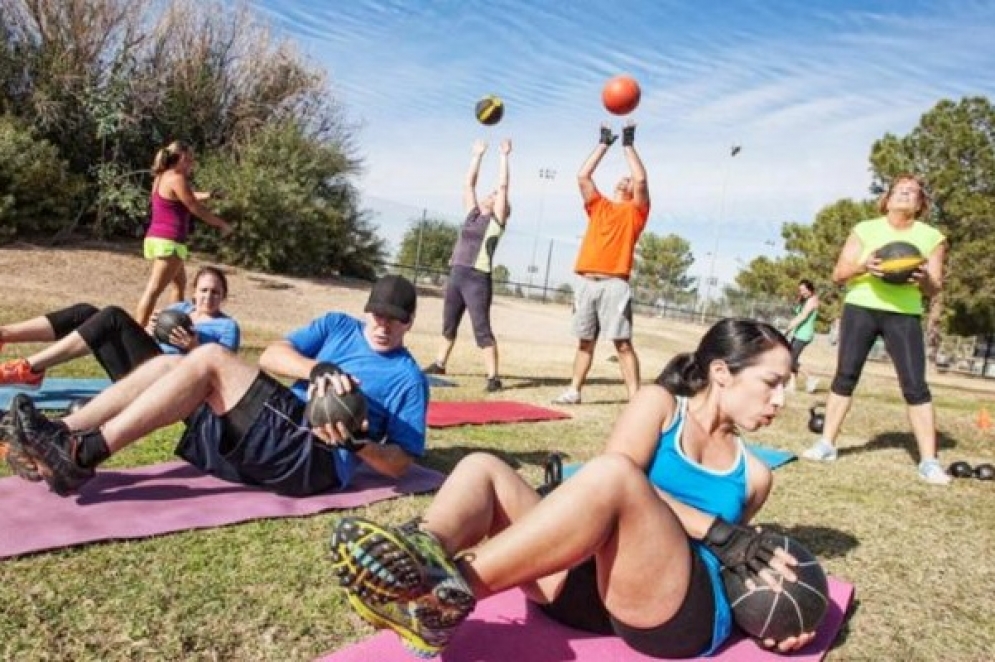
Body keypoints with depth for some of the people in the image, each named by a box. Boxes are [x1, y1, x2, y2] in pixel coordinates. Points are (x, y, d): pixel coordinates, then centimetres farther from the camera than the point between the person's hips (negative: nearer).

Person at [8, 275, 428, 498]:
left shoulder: (408, 378, 4)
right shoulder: (339, 326, 18)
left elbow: (400, 464, -1)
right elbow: (271, 355, 4)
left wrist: (354, 443, -20)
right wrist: (318, 368, -17)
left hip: (318, 459, -6)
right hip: (282, 429, 7)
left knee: (210, 358, -21)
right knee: (170, 363, -6)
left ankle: (83, 455, -21)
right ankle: (63, 438, -12)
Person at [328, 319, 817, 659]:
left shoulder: (753, 474, 19)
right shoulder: (659, 404, 11)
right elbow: (623, 495, -6)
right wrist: (717, 531, -13)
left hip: (688, 610, -1)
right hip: (594, 583, 1)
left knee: (611, 475, -31)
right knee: (483, 469, -14)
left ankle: (451, 592, -40)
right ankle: (425, 560, -44)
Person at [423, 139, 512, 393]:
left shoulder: (496, 220, 2)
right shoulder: (473, 214, 16)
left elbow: (503, 186, -2)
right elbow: (469, 183, 20)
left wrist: (504, 155, 3)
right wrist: (478, 154, 23)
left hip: (478, 279, -7)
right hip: (456, 275, 7)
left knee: (482, 329, -8)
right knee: (449, 324, 16)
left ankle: (493, 377, -6)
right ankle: (439, 364, 30)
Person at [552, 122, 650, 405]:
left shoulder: (635, 210, 11)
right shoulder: (598, 206, 22)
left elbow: (641, 179, -4)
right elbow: (583, 176, 15)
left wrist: (628, 144, 6)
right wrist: (604, 144, 20)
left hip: (614, 283, -4)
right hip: (587, 282, 4)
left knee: (623, 342, -7)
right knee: (585, 341, 11)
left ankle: (635, 397, -6)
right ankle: (574, 391, 18)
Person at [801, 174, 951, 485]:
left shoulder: (932, 237, 5)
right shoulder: (865, 229, 4)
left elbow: (935, 289, 5)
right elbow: (838, 274, 0)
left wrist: (925, 280, -19)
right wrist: (863, 266, -21)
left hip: (904, 315, 0)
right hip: (860, 308, 0)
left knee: (915, 385, -7)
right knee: (845, 376, 1)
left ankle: (929, 462, -2)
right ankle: (826, 444, 9)